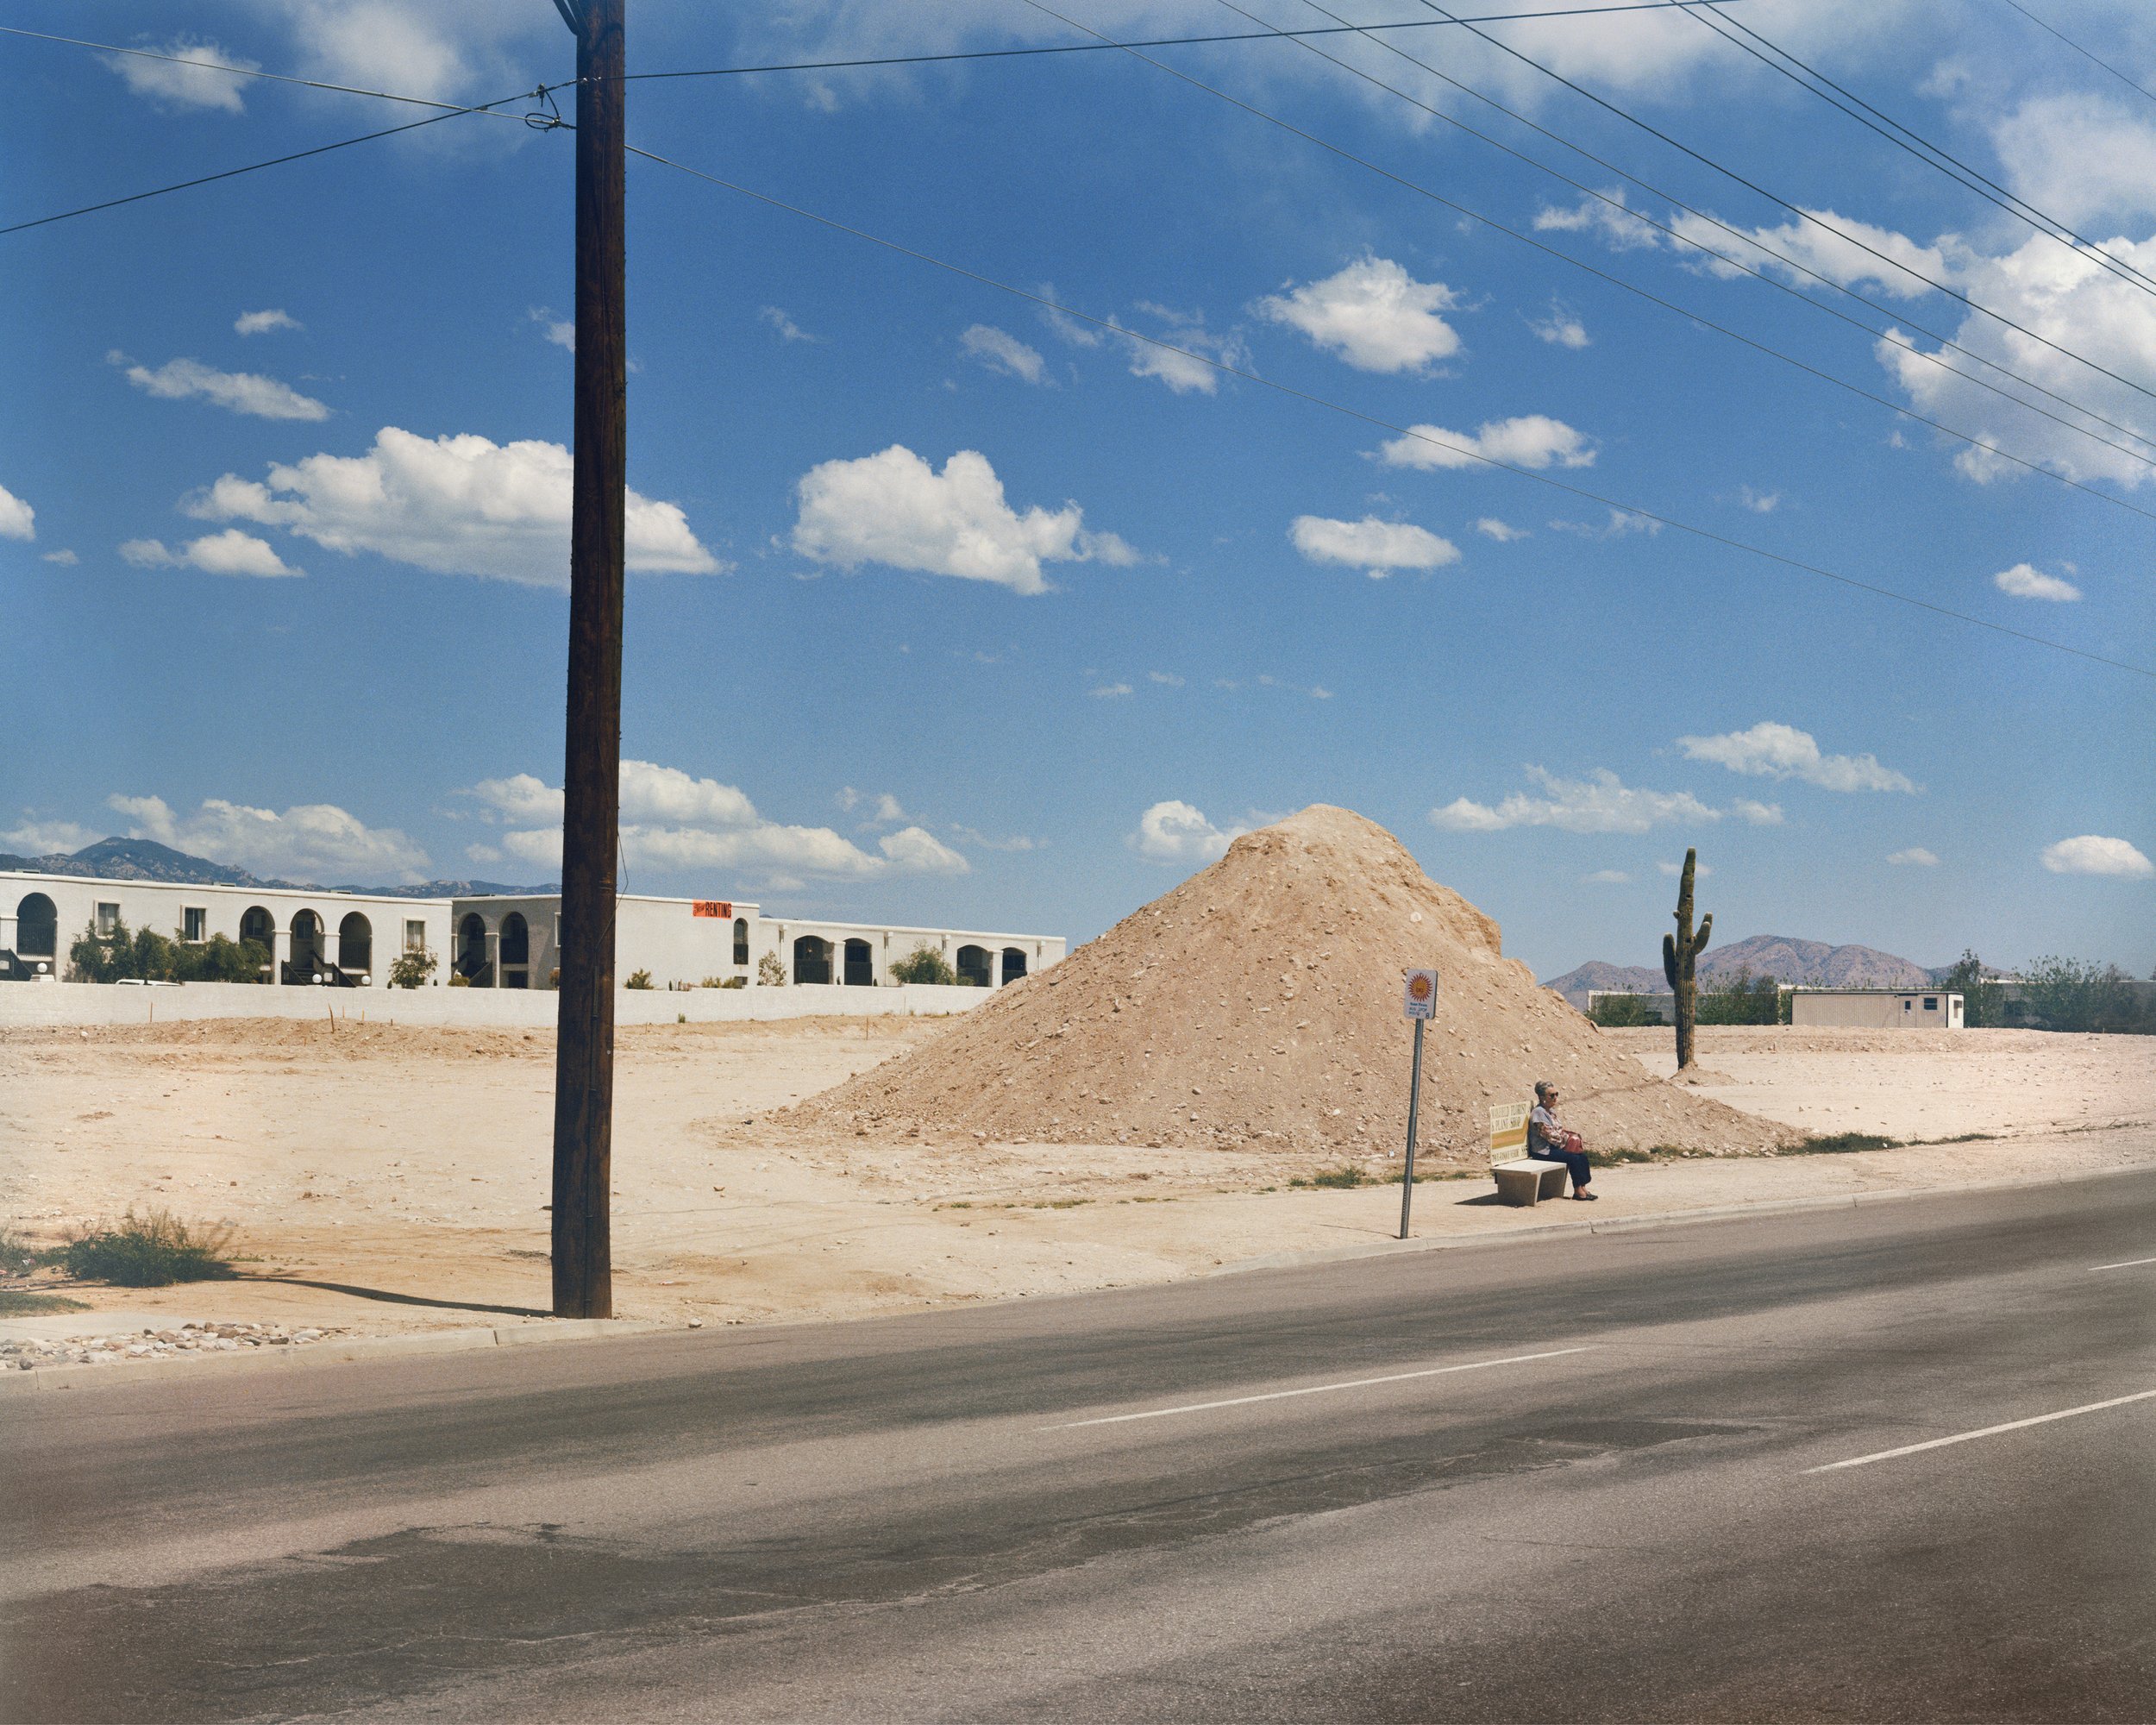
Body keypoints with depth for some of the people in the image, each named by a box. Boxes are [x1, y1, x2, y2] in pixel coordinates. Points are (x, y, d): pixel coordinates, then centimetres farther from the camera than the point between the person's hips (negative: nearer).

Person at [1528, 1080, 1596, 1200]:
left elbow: (1559, 1131, 16)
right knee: (1573, 1157, -21)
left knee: (1582, 1155, -8)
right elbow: (1550, 1135, -19)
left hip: (1553, 1147, 9)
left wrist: (1573, 1136, -2)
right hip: (1543, 1152, -9)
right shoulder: (1539, 1112, -16)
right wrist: (1569, 1139, -12)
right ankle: (1578, 1190, -11)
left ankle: (1583, 1187, -7)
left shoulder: (1551, 1111, 14)